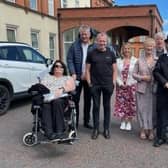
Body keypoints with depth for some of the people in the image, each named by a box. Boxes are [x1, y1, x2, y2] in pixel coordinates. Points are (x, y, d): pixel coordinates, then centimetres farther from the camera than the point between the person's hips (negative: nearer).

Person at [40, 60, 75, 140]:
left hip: (61, 99, -1)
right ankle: (49, 132, -47)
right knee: (46, 105, -36)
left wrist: (62, 89, -15)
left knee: (57, 102, -38)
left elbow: (72, 87, 4)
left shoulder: (68, 78, 25)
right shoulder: (47, 77, 31)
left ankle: (59, 131, -41)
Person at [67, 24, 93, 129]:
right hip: (77, 77, 0)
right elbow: (70, 60, -3)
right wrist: (73, 73, -12)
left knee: (88, 100, 11)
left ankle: (86, 121, 24)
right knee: (75, 100, 4)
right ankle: (75, 121, 15)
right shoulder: (75, 45, -1)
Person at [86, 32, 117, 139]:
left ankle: (106, 129, 19)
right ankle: (96, 129, 17)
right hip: (95, 85, 0)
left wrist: (113, 82, -2)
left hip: (108, 85, 1)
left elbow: (114, 70, 7)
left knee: (107, 106, 8)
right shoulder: (91, 53, 4)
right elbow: (88, 69, 5)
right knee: (96, 106, 6)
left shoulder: (110, 54, 5)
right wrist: (89, 82, -2)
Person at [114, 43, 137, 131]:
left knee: (130, 104, 2)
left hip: (131, 86, -2)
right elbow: (116, 74, 1)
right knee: (121, 104, 5)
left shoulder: (135, 60, -4)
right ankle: (123, 122, 20)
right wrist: (120, 83, -9)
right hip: (120, 86, 2)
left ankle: (129, 122, 17)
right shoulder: (118, 61, 4)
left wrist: (129, 84, -11)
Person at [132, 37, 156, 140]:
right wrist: (142, 77, -8)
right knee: (142, 108, 4)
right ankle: (143, 130, 17)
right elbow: (134, 74, 8)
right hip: (142, 89, 1)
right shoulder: (140, 60, 6)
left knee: (152, 109, 2)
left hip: (153, 89, 0)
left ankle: (151, 130, 14)